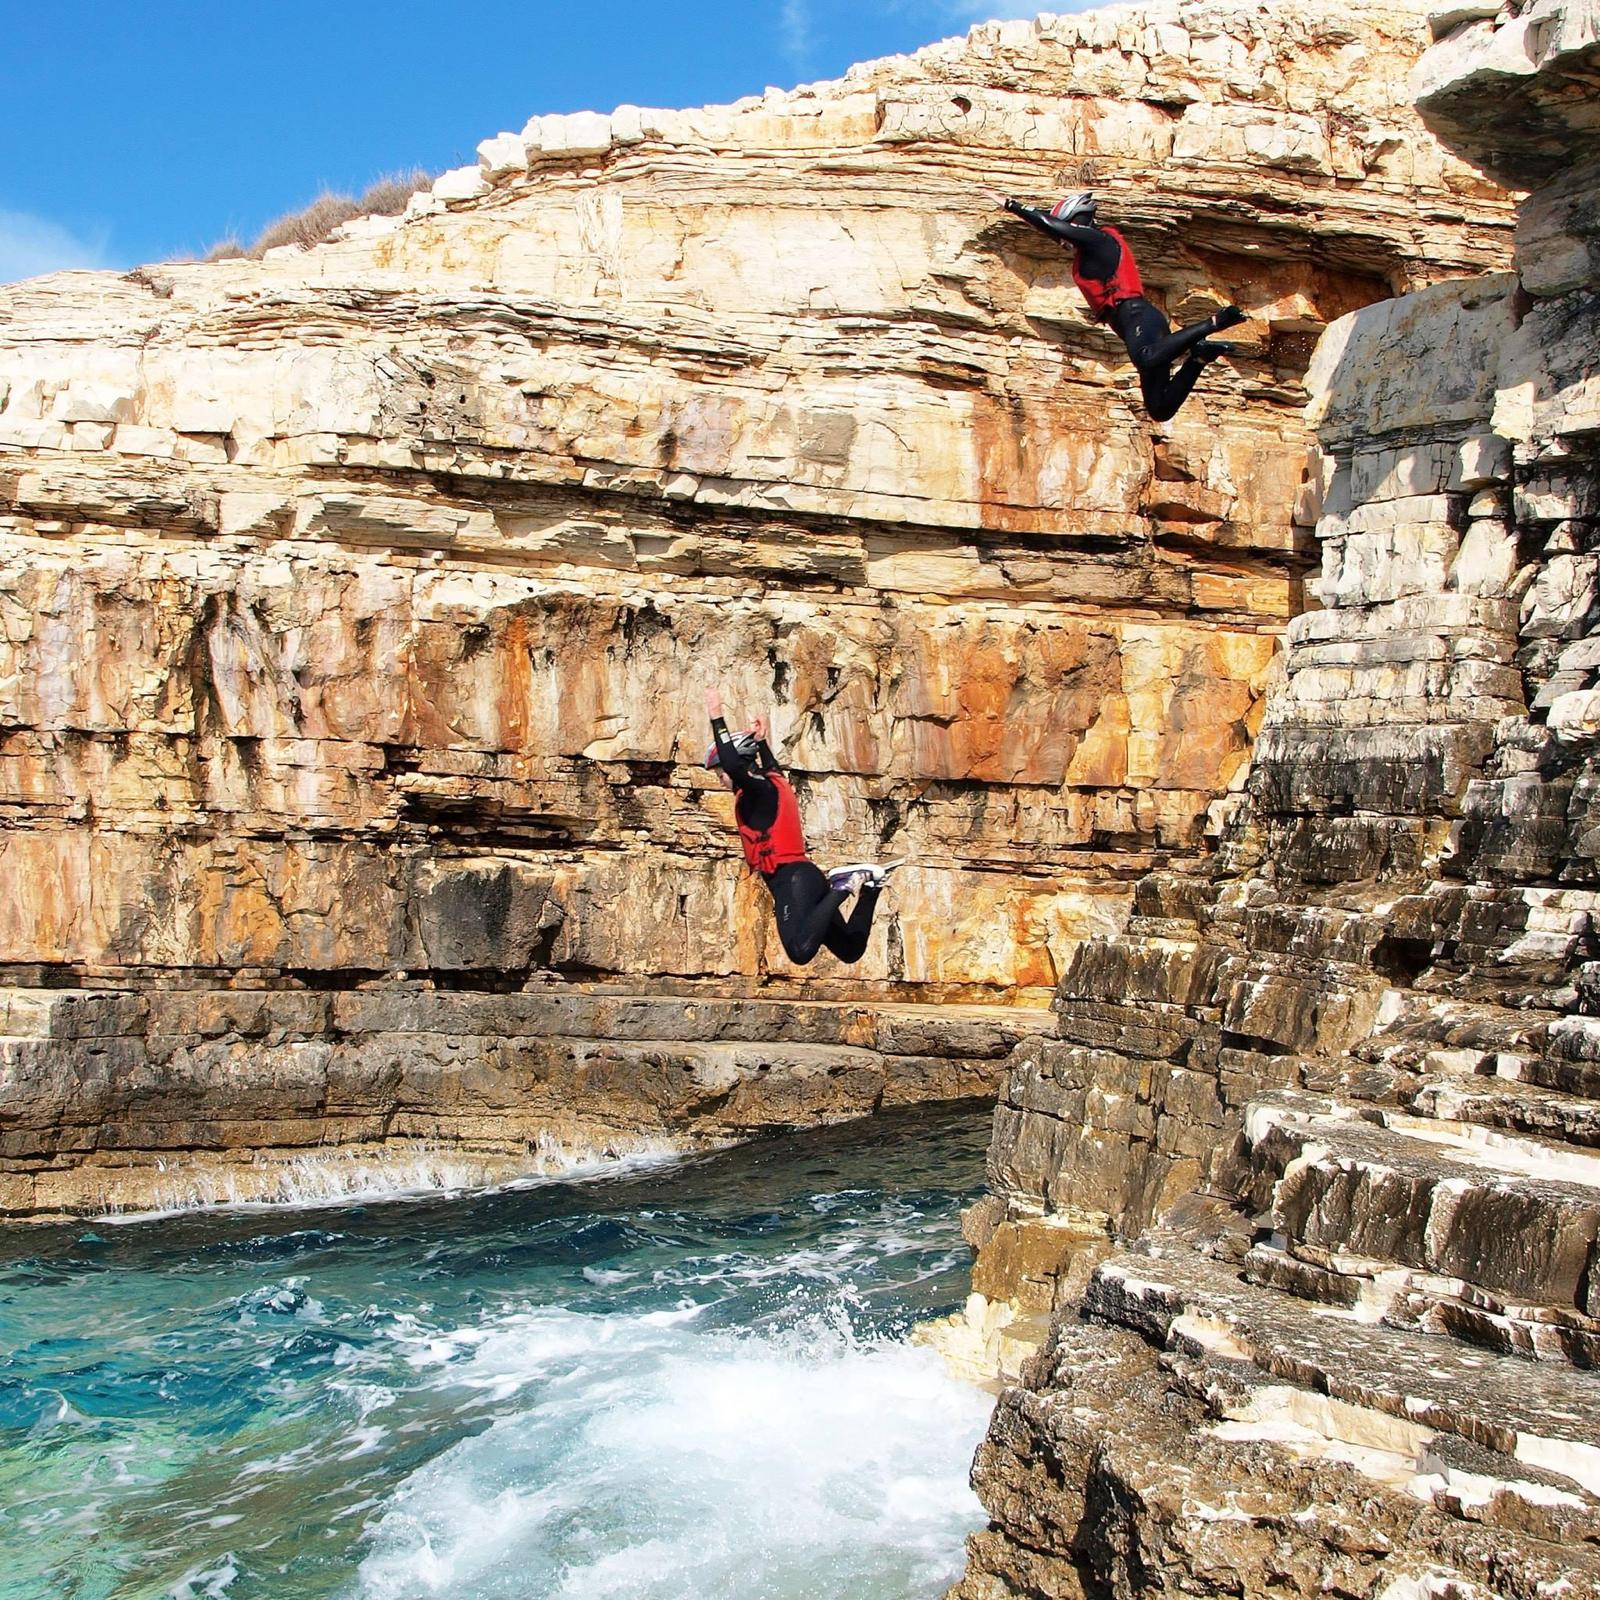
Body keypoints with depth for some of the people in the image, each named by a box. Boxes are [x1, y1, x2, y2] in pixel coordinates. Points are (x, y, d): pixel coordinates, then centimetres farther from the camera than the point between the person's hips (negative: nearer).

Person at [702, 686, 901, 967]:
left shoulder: (758, 788, -7)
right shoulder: (772, 781, 19)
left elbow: (734, 766, -27)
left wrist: (717, 719, -22)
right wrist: (761, 741, 45)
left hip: (790, 878, -10)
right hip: (808, 877, 10)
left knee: (801, 951, -31)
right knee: (850, 949, 15)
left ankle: (840, 890, -26)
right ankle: (869, 887, 7)